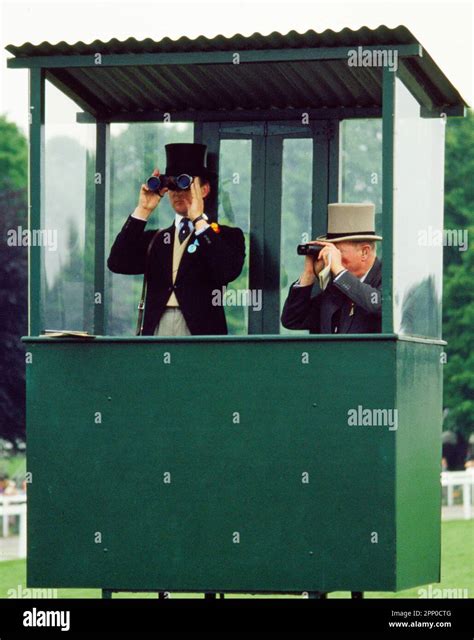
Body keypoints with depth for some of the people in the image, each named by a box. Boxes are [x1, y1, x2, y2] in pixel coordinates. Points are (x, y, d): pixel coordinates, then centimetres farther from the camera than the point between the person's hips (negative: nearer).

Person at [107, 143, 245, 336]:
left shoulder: (227, 236, 8)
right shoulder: (154, 239, 19)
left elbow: (228, 272, -12)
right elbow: (117, 264, 3)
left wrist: (198, 219, -9)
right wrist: (143, 211, 1)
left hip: (201, 334, -3)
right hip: (156, 333, 3)